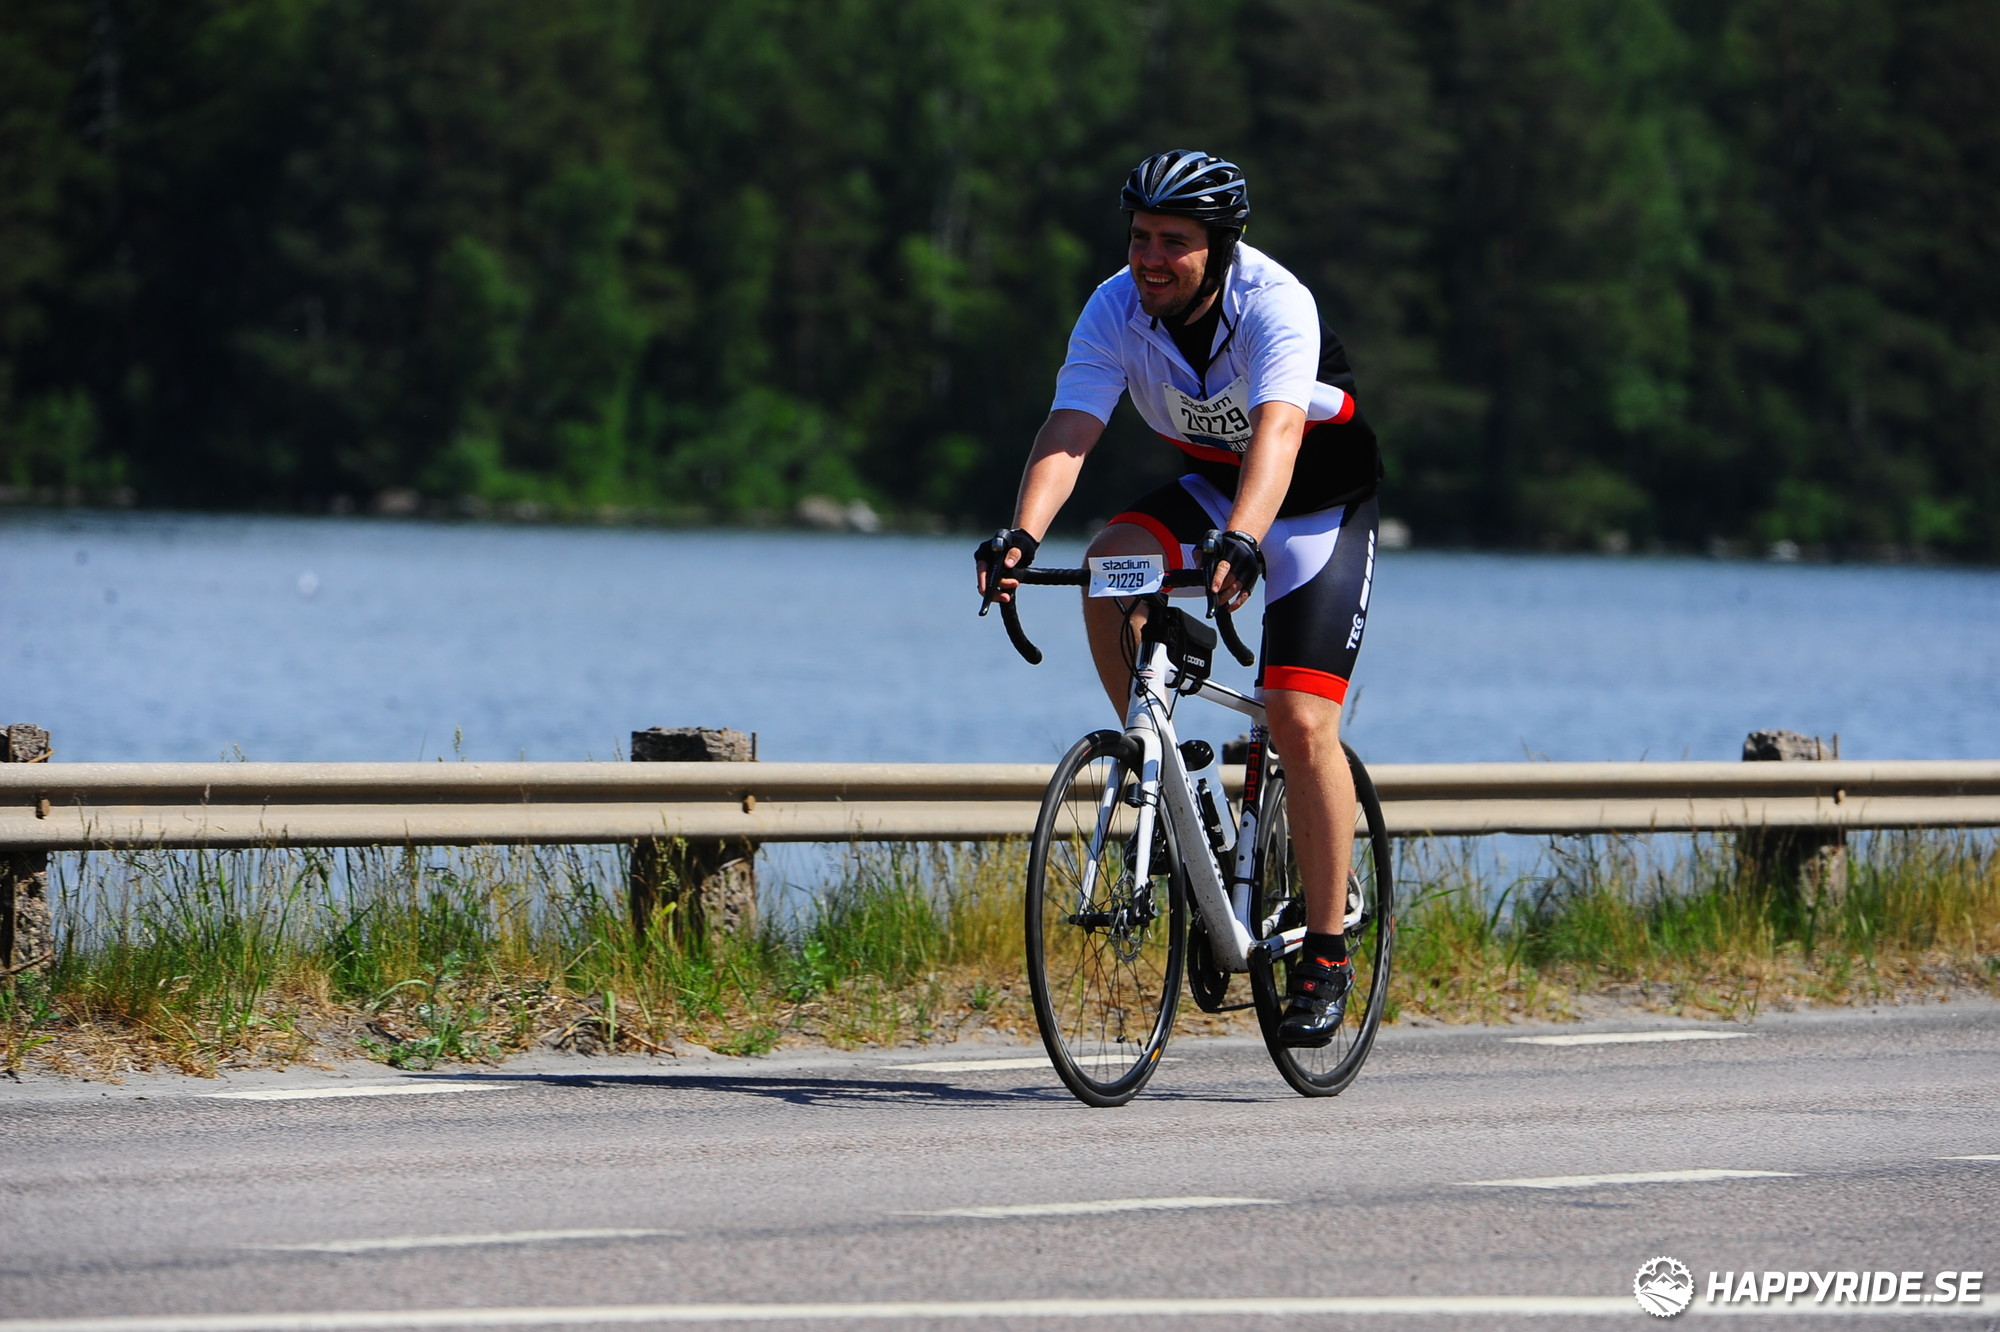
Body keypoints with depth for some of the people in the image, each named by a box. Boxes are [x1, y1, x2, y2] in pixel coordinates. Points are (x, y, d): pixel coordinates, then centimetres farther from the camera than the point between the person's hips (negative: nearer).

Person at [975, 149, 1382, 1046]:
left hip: (1319, 498, -4)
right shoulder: (1116, 309, -18)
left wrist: (1242, 541, -64)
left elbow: (1278, 431, -46)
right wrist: (1022, 536, -48)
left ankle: (1326, 956, -4)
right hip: (1212, 483, 4)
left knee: (1299, 721, -15)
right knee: (1110, 564, -27)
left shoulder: (1275, 303, -31)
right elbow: (1068, 432, -29)